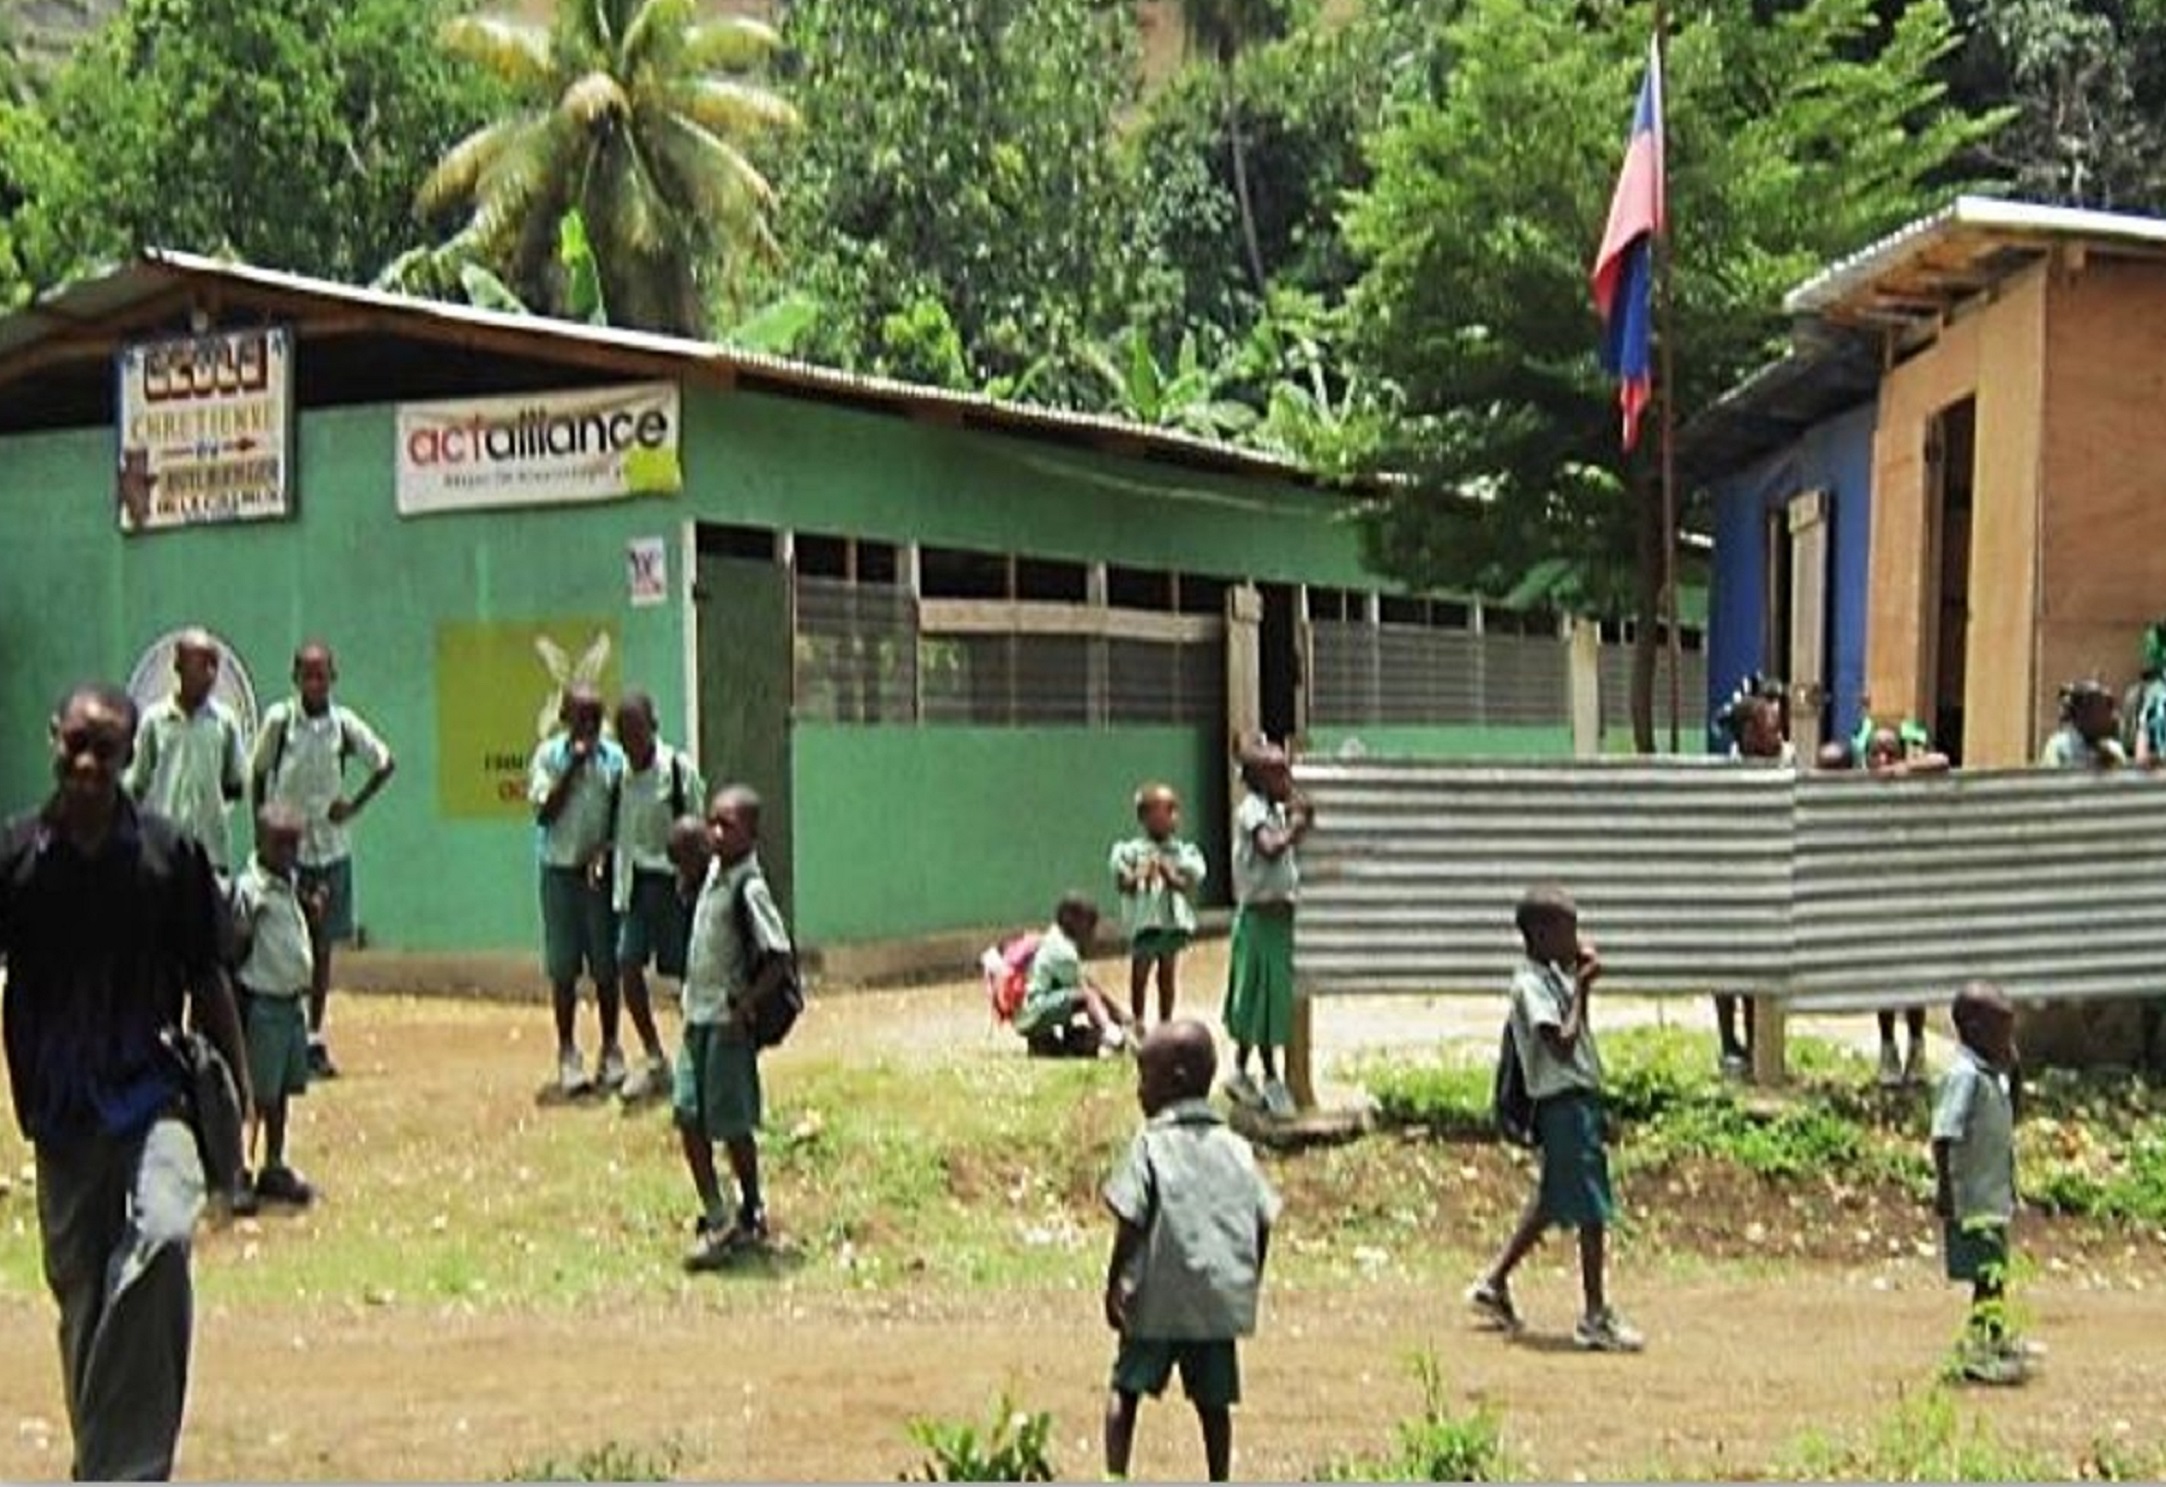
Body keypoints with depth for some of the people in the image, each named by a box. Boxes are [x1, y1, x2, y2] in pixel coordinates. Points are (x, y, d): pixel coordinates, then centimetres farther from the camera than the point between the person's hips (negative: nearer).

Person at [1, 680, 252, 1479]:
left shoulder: (172, 853, -1)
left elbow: (206, 980, 5)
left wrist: (235, 1089, 3)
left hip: (152, 1096, -2)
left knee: (161, 1240, -26)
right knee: (81, 1292, 11)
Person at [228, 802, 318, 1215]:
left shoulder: (293, 883, 11)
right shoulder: (250, 889, -15)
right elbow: (236, 952, -14)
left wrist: (313, 910, 8)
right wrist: (245, 924, -30)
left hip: (293, 1000, 8)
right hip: (262, 1001, -8)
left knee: (282, 1091, 15)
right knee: (257, 1094, -3)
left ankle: (275, 1169, 26)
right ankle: (239, 1175, 5)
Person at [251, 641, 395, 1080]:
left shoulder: (344, 723, -1)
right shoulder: (279, 720, -6)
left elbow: (385, 763, 9)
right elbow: (258, 774, 4)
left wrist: (355, 805, 0)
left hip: (331, 848, 2)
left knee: (322, 945, 7)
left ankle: (315, 1039, 15)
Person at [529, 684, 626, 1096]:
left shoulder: (614, 758, 0)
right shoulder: (549, 755, -3)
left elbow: (621, 818, 3)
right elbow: (544, 813, -10)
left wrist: (604, 853, -12)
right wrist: (572, 767, -15)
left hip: (601, 871, 1)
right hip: (560, 869, -1)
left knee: (606, 965, 5)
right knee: (563, 967, 3)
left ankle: (611, 1049, 16)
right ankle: (568, 1054, 11)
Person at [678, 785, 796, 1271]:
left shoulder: (750, 888, -18)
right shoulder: (713, 873, 7)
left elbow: (779, 959, -21)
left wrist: (745, 1005, -21)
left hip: (729, 1024, -8)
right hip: (698, 1016, 8)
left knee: (732, 1124, 1)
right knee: (689, 1117, 8)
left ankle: (750, 1217, 17)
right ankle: (716, 1217, 17)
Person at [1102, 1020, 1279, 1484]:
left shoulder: (1151, 1145, -8)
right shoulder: (1236, 1149, 6)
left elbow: (1131, 1224, -12)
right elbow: (1263, 1223, 6)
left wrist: (1114, 1286, -4)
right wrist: (1248, 1285, 17)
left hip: (1158, 1301, -4)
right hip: (1222, 1302, 4)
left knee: (1125, 1390, 7)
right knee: (1213, 1401, 12)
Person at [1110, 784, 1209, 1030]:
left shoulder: (1184, 852, 0)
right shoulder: (1131, 851, -7)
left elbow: (1189, 885, -5)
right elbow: (1123, 884, -9)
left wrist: (1169, 875, -20)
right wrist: (1142, 875, -27)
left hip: (1174, 920, 3)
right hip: (1144, 920, -3)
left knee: (1168, 974, 12)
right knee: (1140, 973, 7)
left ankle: (1165, 1023, 24)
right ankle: (1138, 1022, 21)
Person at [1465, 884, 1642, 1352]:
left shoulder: (1556, 976, 12)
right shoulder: (1531, 985, -17)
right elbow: (1562, 1045, -26)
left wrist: (1583, 981, 8)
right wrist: (1582, 988, -20)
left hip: (1580, 1097, 10)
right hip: (1564, 1101, -10)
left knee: (1552, 1201, 19)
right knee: (1592, 1210, -6)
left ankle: (1494, 1284, 29)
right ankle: (1595, 1318, 0)